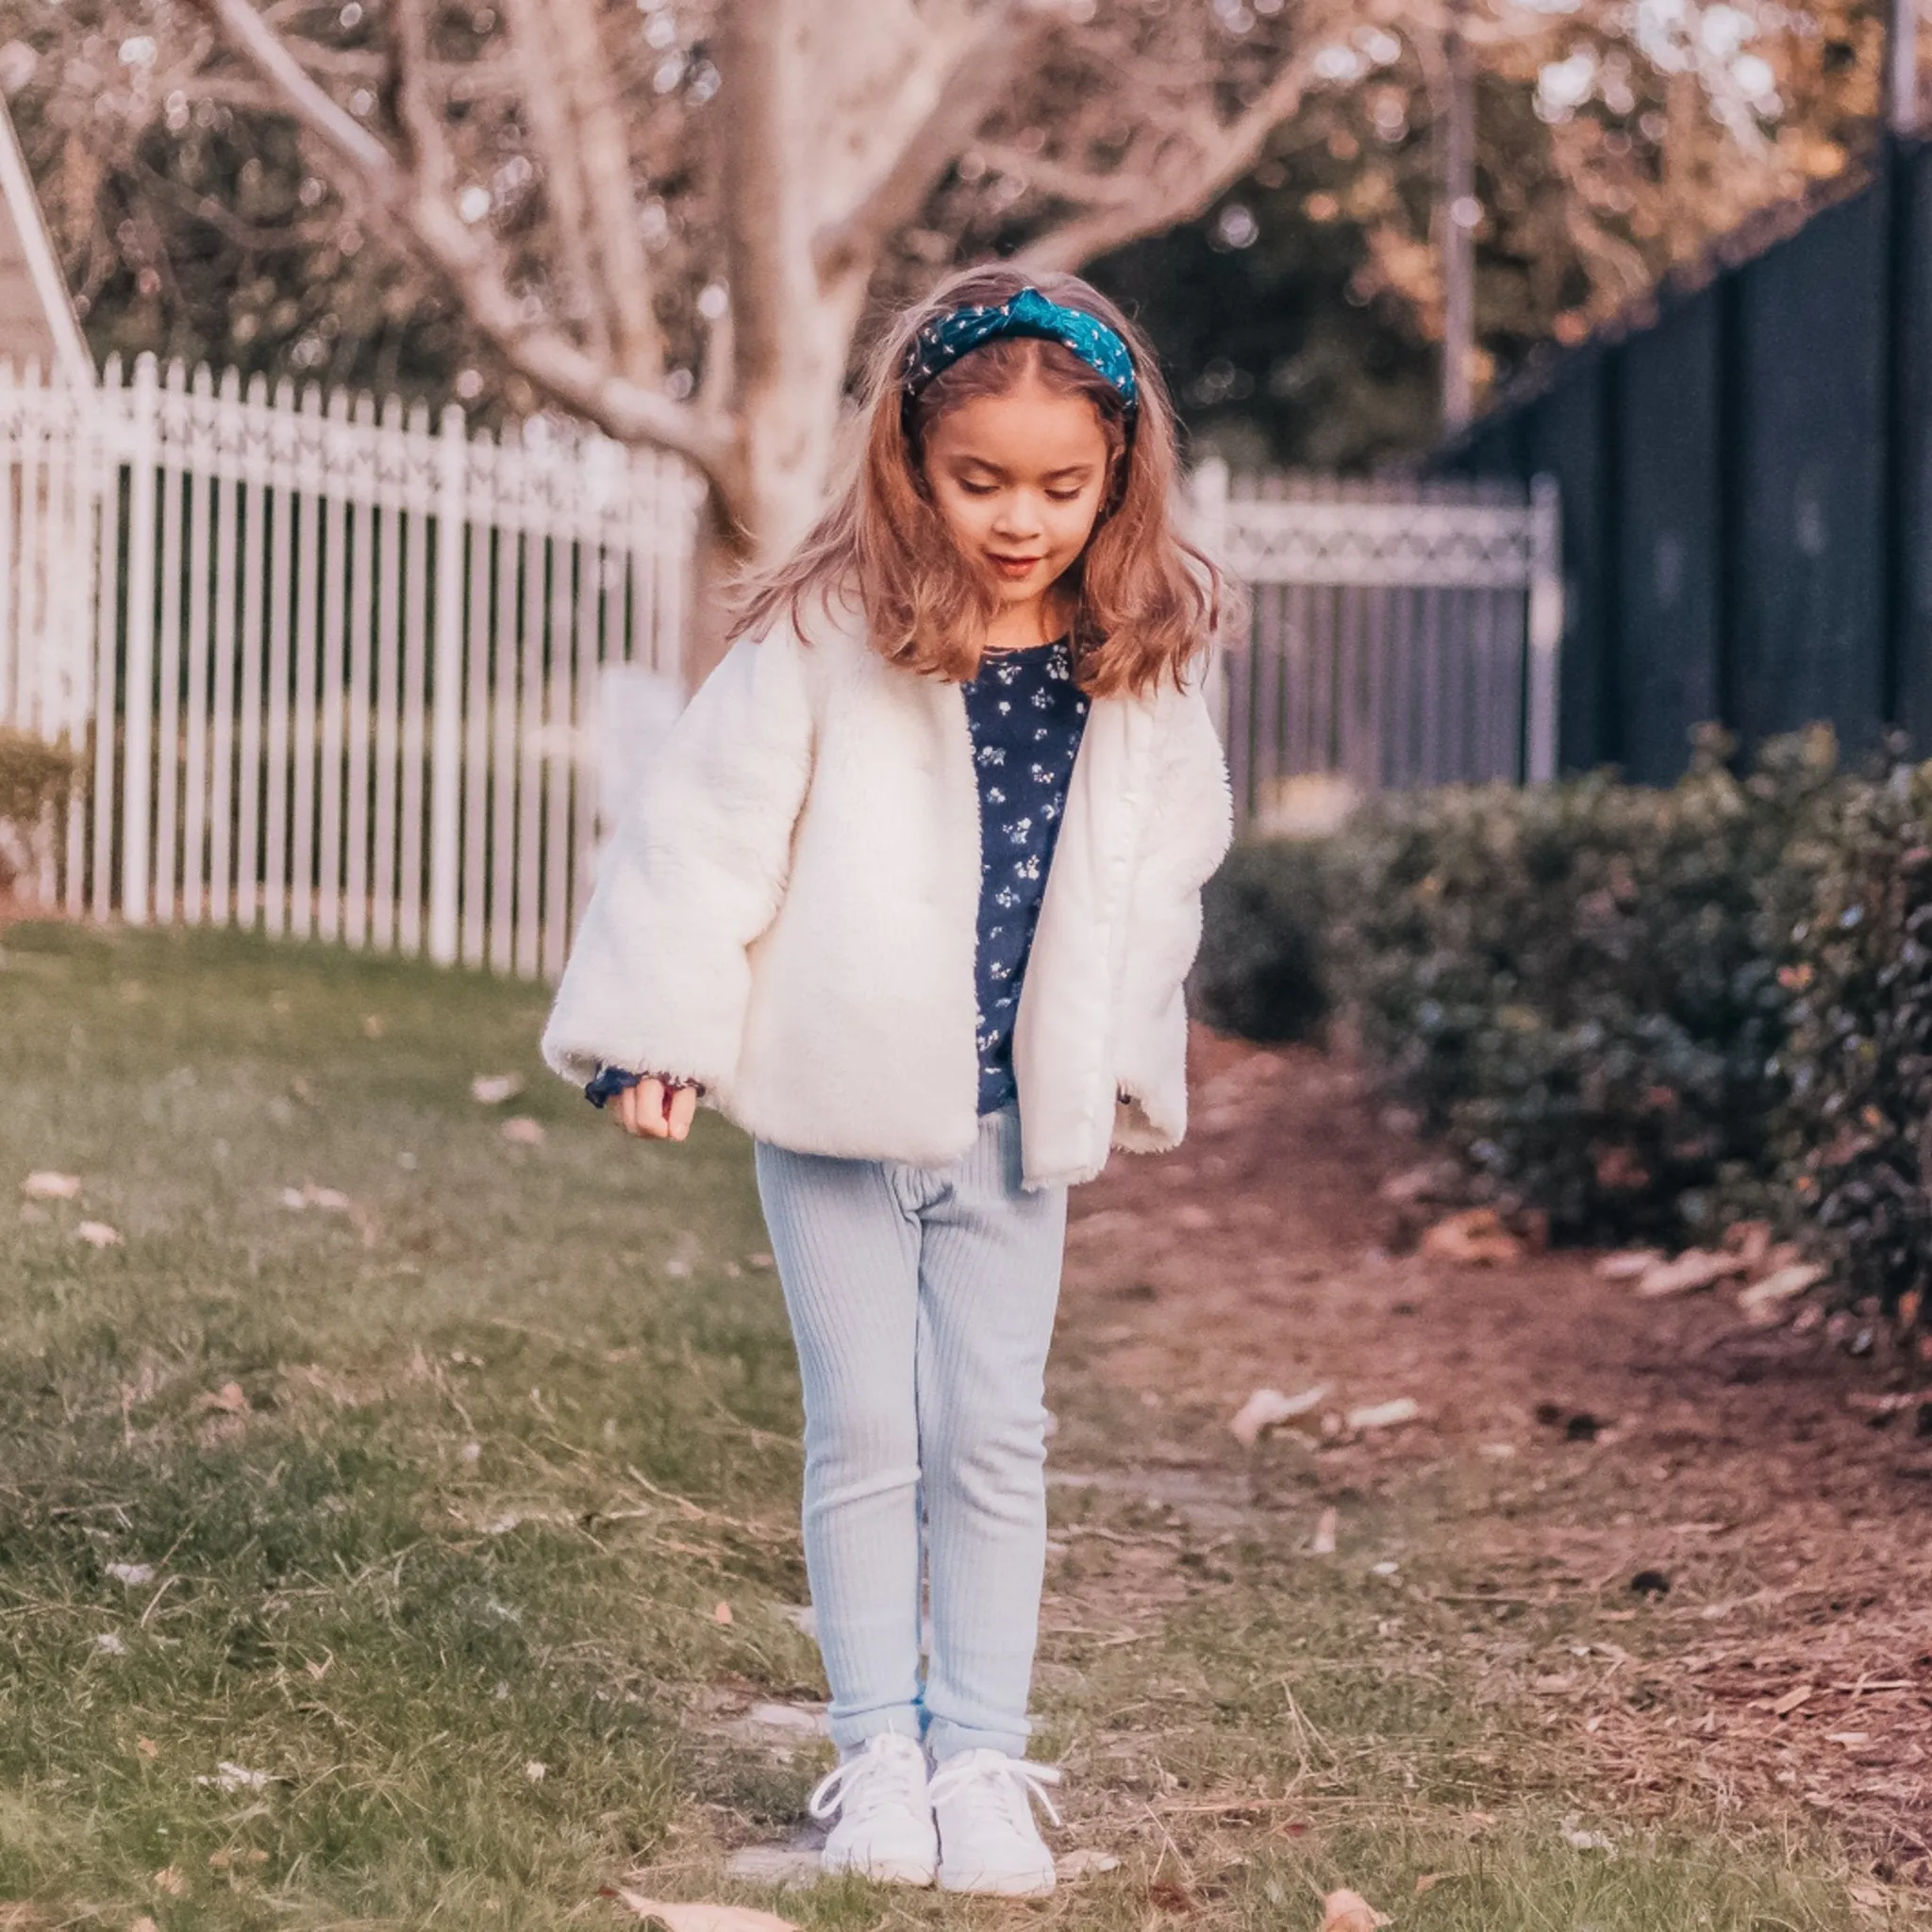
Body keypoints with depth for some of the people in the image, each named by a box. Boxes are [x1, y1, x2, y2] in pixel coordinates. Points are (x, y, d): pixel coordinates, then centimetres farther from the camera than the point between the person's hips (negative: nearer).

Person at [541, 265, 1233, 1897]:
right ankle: (878, 1749, 16)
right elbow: (710, 830, -8)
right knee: (865, 1435, 5)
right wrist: (658, 1029, -8)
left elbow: (1163, 874, 11)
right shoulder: (823, 637, -11)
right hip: (834, 1103, -2)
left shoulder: (1143, 666, -1)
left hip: (1015, 1123, 2)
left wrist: (1118, 1067, 13)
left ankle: (981, 1756, 14)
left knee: (994, 1441, 5)